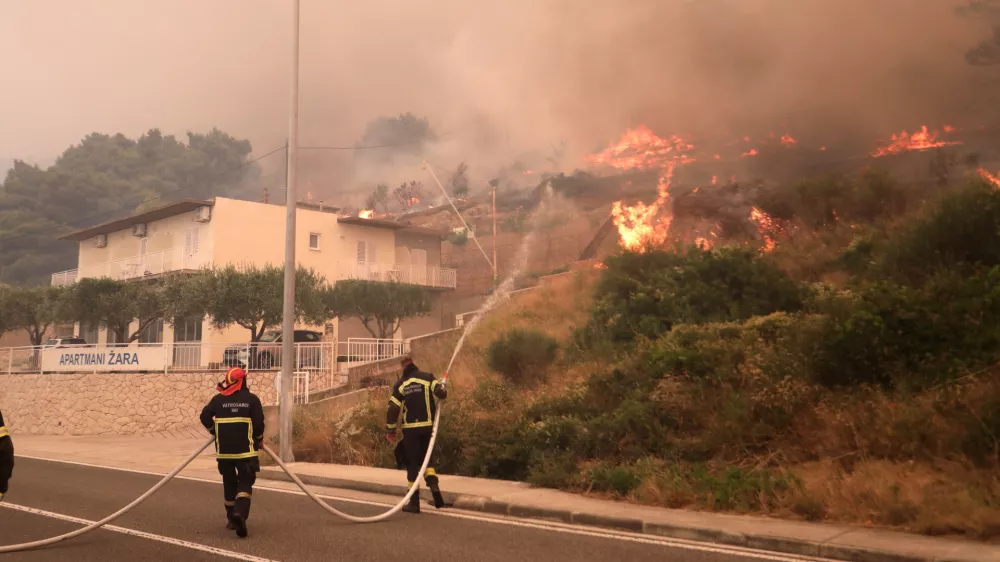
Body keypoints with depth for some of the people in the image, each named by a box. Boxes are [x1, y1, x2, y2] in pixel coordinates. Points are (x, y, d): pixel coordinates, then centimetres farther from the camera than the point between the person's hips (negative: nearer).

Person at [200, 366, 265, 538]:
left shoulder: (218, 399, 3)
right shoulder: (252, 399, -3)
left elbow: (205, 417, 1)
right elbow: (259, 423, -8)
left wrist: (215, 431, 17)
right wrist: (259, 439, 10)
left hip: (224, 450, 3)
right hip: (245, 450, -3)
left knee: (229, 484, 17)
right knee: (245, 483, 1)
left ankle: (231, 519, 24)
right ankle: (240, 513, -23)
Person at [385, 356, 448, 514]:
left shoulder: (400, 384, 2)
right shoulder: (427, 378, 0)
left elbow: (392, 409, -1)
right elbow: (441, 393, -13)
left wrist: (390, 430, 7)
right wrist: (442, 387, 11)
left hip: (410, 429, -1)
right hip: (427, 427, 1)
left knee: (412, 463, 7)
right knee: (427, 457, 19)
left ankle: (414, 502, 7)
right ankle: (434, 485, -8)